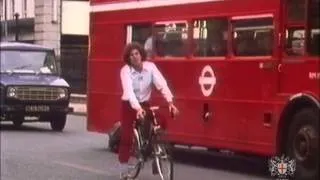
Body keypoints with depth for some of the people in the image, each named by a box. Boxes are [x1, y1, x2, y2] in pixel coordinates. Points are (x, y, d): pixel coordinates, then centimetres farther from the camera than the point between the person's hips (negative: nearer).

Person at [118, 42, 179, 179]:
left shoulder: (150, 67, -14)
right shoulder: (125, 71, -20)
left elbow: (162, 84, -23)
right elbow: (129, 91, -34)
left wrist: (170, 102, -38)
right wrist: (137, 108, -49)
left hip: (145, 104, 3)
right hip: (129, 106, -3)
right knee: (127, 137, -7)